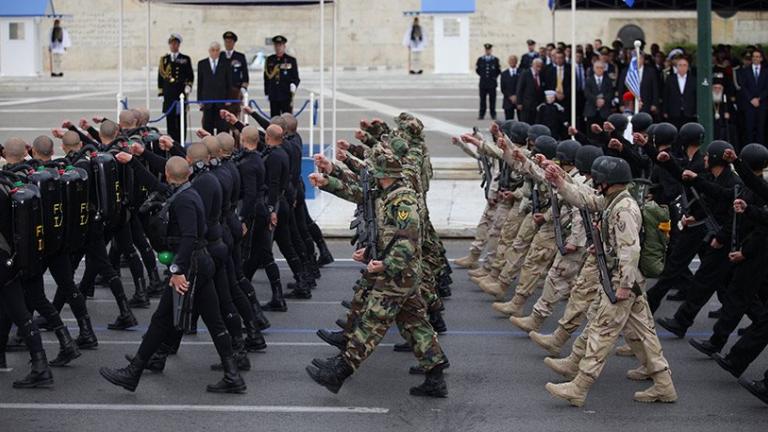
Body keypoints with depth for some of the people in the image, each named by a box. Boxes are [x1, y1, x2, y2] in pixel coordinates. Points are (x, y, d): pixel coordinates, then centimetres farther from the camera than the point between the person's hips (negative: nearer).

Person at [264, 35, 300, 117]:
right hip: (273, 97, 3)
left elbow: (296, 78, 1)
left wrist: (293, 85, -21)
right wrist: (267, 93, 10)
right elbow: (266, 77, 14)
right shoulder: (270, 60, 11)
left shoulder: (291, 60, 2)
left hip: (286, 96, -3)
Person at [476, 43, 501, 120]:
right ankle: (481, 114, 6)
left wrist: (494, 77, 7)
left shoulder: (495, 60, 2)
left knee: (492, 99, 1)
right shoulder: (480, 59, 4)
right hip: (483, 82, 1)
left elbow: (499, 70, 10)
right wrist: (482, 75, 11)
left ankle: (493, 115, 7)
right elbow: (477, 69, 15)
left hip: (492, 83, -1)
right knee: (482, 99, 1)